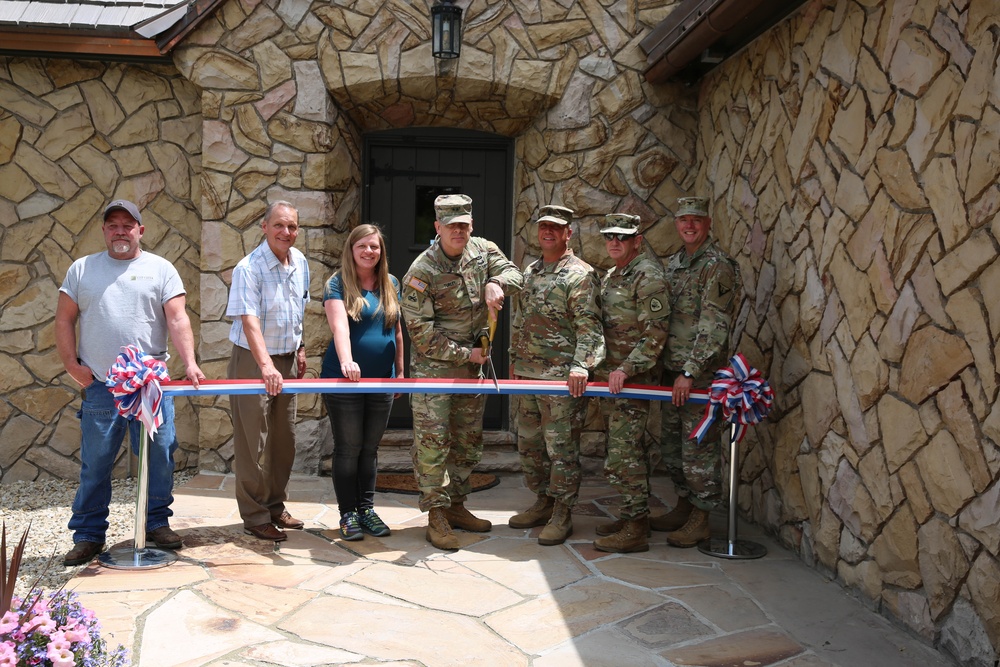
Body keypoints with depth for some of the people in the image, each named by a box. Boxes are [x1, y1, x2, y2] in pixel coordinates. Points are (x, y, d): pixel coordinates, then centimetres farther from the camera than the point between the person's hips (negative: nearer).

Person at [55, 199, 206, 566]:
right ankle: (88, 535, 17)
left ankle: (157, 523, 20)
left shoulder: (161, 269, 5)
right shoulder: (82, 269, 10)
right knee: (94, 464, 6)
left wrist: (190, 363, -17)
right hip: (99, 385, 1)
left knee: (159, 458, 4)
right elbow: (64, 320, 10)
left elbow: (178, 319, -5)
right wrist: (72, 365, -1)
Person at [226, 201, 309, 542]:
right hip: (254, 362, -7)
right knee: (254, 443, -1)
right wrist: (266, 366, -39)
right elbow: (249, 321, -29)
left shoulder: (300, 262, 5)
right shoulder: (248, 268, -18)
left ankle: (276, 507, 27)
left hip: (288, 360, 7)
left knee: (285, 440, 13)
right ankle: (255, 517, 11)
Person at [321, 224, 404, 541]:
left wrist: (400, 370, 14)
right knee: (348, 448, 2)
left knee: (370, 448, 11)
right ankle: (348, 514, 13)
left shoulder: (391, 284, 10)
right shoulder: (337, 283, -6)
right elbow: (339, 325, -22)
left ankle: (367, 508, 22)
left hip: (381, 379, 4)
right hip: (344, 380, -4)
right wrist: (346, 361, -37)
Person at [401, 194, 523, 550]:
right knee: (432, 439, -6)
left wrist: (496, 283, -22)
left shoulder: (483, 250, 1)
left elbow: (513, 273, 2)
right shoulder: (421, 272, -16)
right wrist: (464, 354, -14)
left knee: (469, 439, 13)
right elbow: (421, 332, -16)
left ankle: (456, 505, 26)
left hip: (471, 363, 6)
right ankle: (436, 515, 3)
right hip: (433, 364, -6)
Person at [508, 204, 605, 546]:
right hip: (528, 374, 8)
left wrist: (580, 364, -25)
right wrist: (515, 358, 20)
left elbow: (589, 325, -15)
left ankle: (562, 516, 9)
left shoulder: (580, 274, -7)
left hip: (562, 377, -8)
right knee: (529, 443, 15)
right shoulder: (530, 272, 16)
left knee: (561, 448, -2)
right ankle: (543, 502, 29)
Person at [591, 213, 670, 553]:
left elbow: (655, 332, -19)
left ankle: (635, 530, -2)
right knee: (630, 447, 15)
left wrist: (626, 369, -22)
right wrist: (602, 369, 17)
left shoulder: (648, 275, -13)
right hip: (613, 375, 9)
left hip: (633, 376, -9)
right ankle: (633, 515, 24)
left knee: (623, 452, -9)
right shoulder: (611, 276, 17)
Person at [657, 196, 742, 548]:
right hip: (672, 370, 8)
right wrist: (664, 364, 15)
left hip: (700, 373, -8)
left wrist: (690, 372, -22)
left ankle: (700, 519, 9)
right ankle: (683, 505, 29)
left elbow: (714, 327, -18)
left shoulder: (718, 265, -12)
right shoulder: (673, 263, 14)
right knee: (671, 442, 15)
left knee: (698, 445, -2)